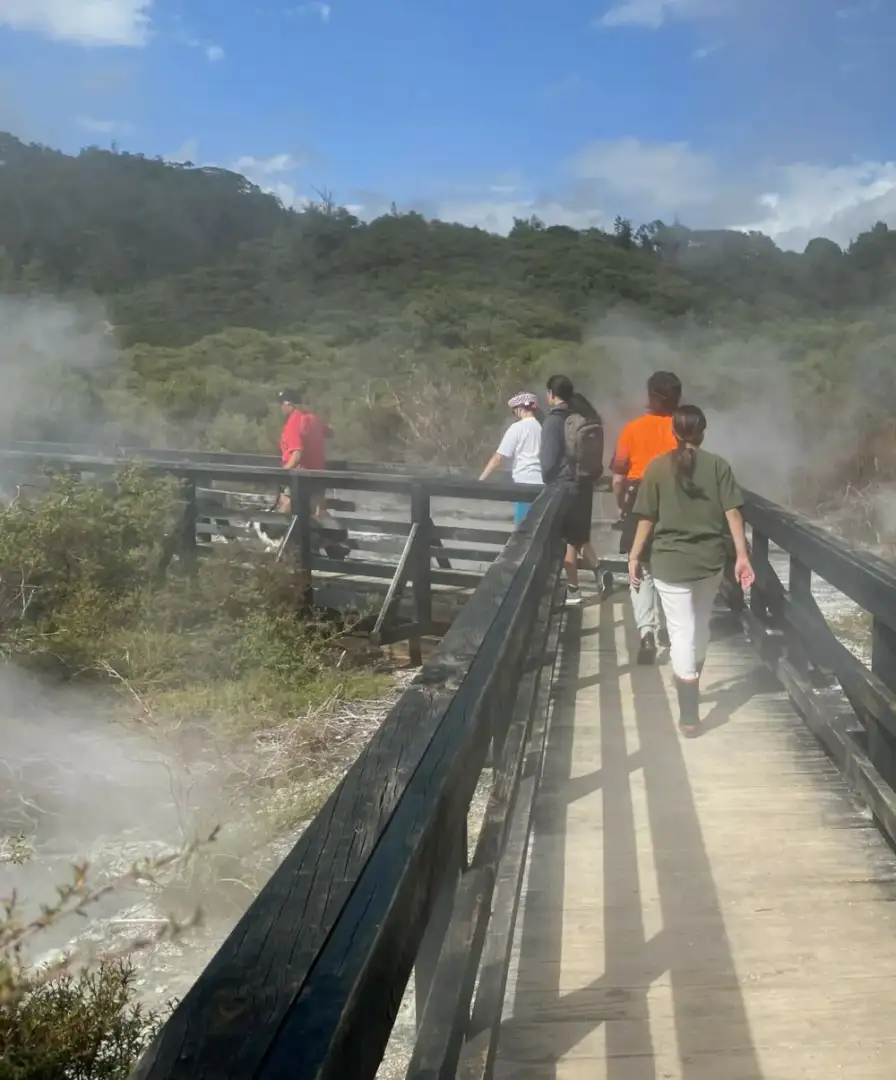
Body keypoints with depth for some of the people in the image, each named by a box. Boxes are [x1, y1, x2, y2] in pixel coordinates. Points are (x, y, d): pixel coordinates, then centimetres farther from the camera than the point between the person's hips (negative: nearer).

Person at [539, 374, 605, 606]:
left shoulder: (554, 421, -15)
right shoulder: (584, 418, 5)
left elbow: (549, 458, -14)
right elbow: (593, 455, 9)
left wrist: (547, 482, 1)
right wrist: (590, 478, 16)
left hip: (564, 487, -6)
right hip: (585, 484, 7)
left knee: (567, 540, 3)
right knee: (580, 536, 20)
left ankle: (573, 590, 9)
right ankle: (598, 572, 11)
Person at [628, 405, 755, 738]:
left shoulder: (658, 467, -4)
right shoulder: (718, 465, 0)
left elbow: (647, 519, -4)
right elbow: (732, 512, -6)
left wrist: (634, 556, 5)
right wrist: (742, 555, -3)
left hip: (670, 562, -2)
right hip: (710, 560, 3)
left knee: (682, 634, 1)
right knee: (700, 627, 22)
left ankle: (689, 715, -1)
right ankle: (690, 689, 40)